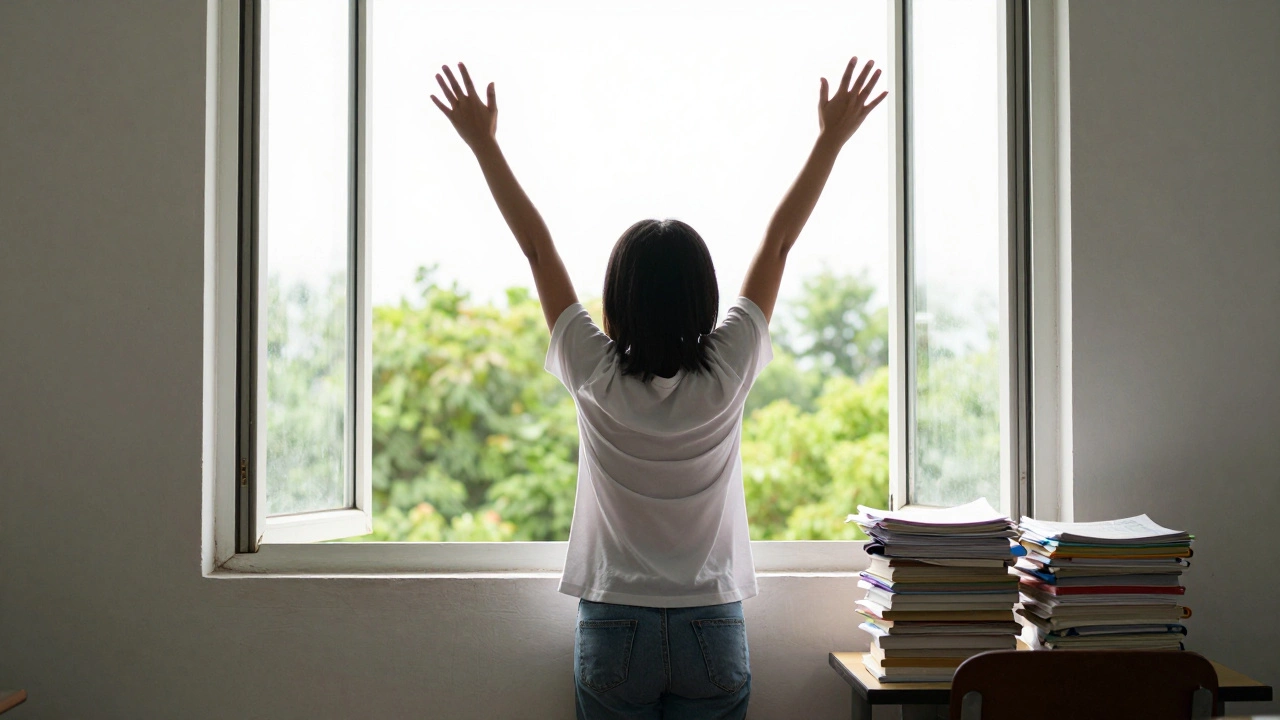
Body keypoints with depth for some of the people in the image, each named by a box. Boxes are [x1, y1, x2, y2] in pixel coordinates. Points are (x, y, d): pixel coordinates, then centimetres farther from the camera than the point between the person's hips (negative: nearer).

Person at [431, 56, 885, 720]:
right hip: (714, 632, 1)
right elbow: (779, 242, -2)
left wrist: (483, 142, 5)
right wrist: (831, 139, 7)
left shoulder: (596, 376, -11)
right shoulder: (727, 372, -9)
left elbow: (537, 247, -4)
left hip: (614, 630, -1)